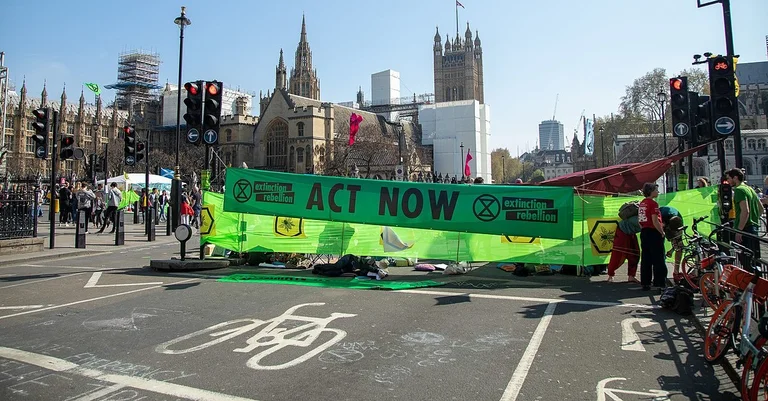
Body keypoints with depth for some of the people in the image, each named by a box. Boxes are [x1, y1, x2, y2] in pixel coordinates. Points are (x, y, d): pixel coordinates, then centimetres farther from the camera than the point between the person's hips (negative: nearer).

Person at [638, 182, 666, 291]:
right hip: (653, 233, -8)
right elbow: (655, 221, -20)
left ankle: (645, 283, 15)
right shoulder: (653, 203, -14)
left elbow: (639, 220, 15)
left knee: (645, 259, 11)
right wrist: (662, 232, -9)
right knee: (658, 260, -3)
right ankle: (660, 283, -1)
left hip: (644, 233, 8)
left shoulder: (641, 203, 11)